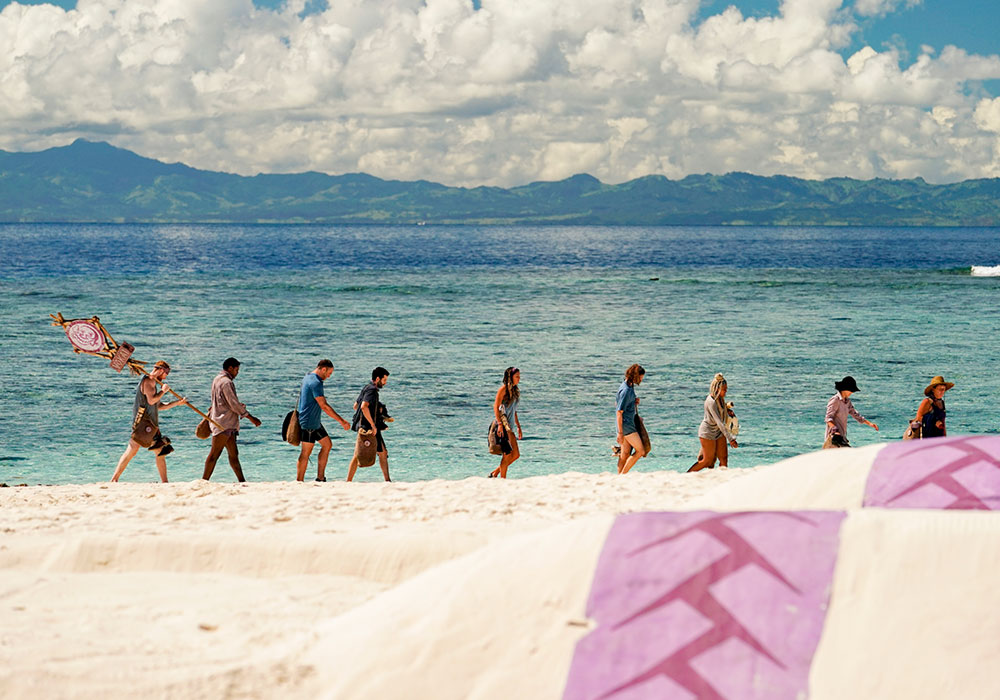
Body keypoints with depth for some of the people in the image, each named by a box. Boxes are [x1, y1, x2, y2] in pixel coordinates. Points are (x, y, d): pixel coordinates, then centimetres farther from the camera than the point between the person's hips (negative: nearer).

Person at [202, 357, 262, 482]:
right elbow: (234, 405, -16)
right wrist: (251, 418, -11)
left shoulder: (217, 379, 16)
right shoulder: (226, 382, -15)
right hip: (223, 423, -10)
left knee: (233, 454, 9)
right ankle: (204, 481, -8)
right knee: (214, 454, -8)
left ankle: (241, 481, 10)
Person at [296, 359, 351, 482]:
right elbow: (324, 406, -24)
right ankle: (299, 481, 1)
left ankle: (320, 478, 14)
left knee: (327, 445, 13)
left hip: (315, 422, 10)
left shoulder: (307, 378, 11)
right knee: (305, 453, -4)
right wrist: (341, 421, -22)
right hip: (308, 422, -10)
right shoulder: (316, 383, -21)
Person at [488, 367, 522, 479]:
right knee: (508, 454, -9)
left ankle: (495, 473, 14)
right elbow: (496, 406, -13)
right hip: (502, 424, -9)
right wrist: (500, 424, -21)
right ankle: (502, 479, -4)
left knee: (516, 454, 5)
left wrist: (518, 426, 22)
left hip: (509, 426, 9)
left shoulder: (514, 390, 18)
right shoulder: (504, 388, -7)